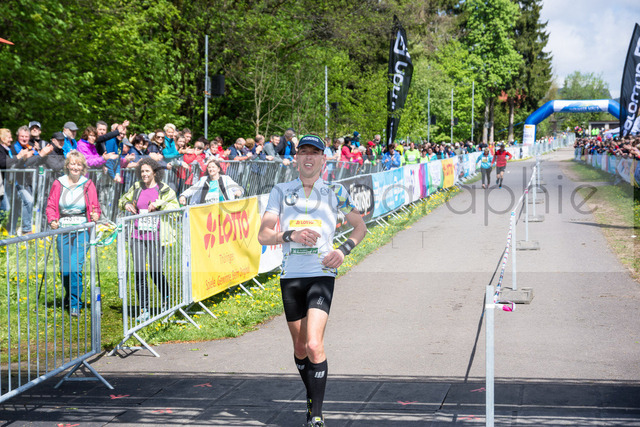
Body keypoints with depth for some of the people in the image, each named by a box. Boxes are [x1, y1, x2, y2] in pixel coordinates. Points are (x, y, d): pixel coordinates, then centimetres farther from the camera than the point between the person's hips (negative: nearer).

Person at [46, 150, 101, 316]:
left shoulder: (88, 185, 3)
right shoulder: (58, 184, 5)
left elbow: (95, 207, 6)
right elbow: (51, 206, 9)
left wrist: (95, 215, -16)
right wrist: (52, 220, -9)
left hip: (82, 230, -2)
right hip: (63, 230, 2)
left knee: (75, 267, -13)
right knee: (65, 269, 4)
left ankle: (75, 304, -5)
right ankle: (69, 295, 33)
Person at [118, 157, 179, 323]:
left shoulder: (164, 190, 1)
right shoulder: (136, 187, 11)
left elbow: (175, 206, -10)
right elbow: (123, 200, 25)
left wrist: (159, 204, -22)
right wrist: (126, 205, 3)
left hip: (156, 236, -3)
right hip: (137, 236, 3)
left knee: (156, 271, 0)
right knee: (139, 273, -1)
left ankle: (166, 301, 28)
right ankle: (144, 310, 8)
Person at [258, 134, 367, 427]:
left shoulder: (335, 192, 5)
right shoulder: (281, 191, 8)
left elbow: (360, 227, 15)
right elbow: (263, 235, 3)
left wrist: (344, 250, -2)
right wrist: (291, 235, -15)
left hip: (321, 274, -3)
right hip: (290, 275, 3)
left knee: (314, 345, -17)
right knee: (300, 348, 11)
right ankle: (312, 399, 33)